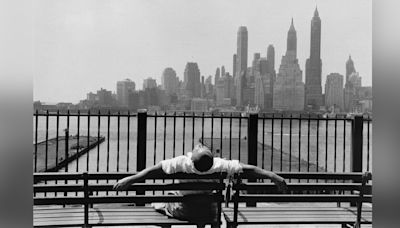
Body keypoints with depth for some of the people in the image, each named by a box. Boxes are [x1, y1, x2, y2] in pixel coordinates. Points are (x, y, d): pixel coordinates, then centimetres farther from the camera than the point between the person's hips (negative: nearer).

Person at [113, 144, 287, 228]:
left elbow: (156, 169, -26)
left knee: (157, 204, 25)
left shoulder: (181, 163, -31)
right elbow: (247, 169, -22)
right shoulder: (220, 165, -27)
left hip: (180, 210, -1)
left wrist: (129, 180, -18)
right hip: (208, 211, 2)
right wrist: (274, 177, -13)